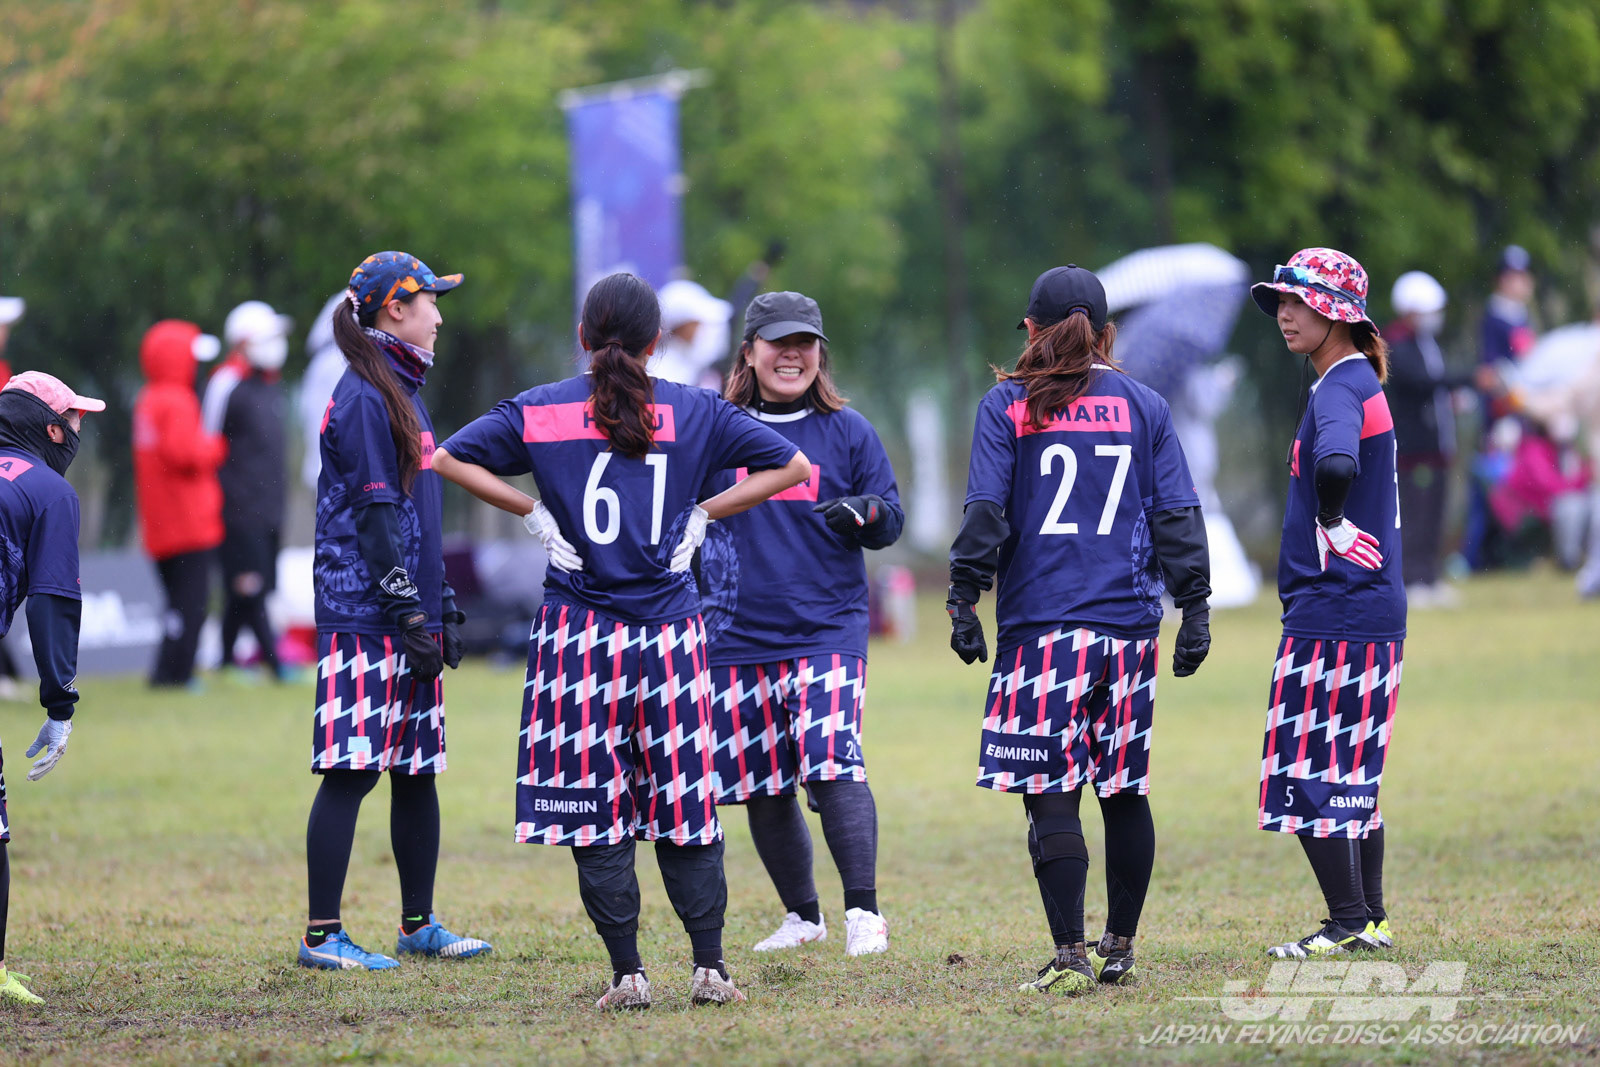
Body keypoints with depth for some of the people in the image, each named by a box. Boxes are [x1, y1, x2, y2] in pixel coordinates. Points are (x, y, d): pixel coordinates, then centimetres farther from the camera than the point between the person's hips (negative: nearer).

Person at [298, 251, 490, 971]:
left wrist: (443, 609, 21)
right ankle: (322, 935, -8)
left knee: (417, 771, 11)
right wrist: (410, 614, -17)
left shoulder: (403, 392, 19)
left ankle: (419, 926, 18)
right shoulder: (363, 397, -11)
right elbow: (374, 515, -16)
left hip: (409, 620, 10)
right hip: (364, 619, -10)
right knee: (352, 770, -9)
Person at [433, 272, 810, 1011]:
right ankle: (709, 966, 5)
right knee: (686, 804, 8)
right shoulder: (695, 411, 4)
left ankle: (627, 975, -1)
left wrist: (532, 512, 3)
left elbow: (449, 459, 1)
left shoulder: (540, 411, 3)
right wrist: (704, 513, 7)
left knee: (596, 807, 2)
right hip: (671, 631, 1)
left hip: (579, 635, -1)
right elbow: (790, 466, 7)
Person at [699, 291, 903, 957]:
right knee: (762, 787, 6)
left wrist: (866, 513, -15)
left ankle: (863, 911, -15)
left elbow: (890, 520, 9)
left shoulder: (847, 432, 5)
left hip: (827, 628, -2)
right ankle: (801, 916, 21)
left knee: (834, 764, -19)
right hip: (737, 635, 2)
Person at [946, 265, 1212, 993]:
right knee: (1125, 789, 13)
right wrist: (1194, 607, 11)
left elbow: (985, 514, -4)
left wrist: (964, 601, 0)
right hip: (1129, 621, 3)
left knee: (1051, 795, -5)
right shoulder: (1144, 406, 9)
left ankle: (1070, 955, -12)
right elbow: (1177, 516, 7)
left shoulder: (1007, 406, 1)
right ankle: (1118, 950, 18)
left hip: (1041, 620, -3)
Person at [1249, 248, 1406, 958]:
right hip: (1371, 609, 10)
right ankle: (1369, 918, 21)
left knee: (1308, 772, -6)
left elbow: (1337, 464, -35)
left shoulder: (1342, 388, -15)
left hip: (1336, 609, -10)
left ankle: (1348, 922, -5)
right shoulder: (1355, 382, 16)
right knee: (1348, 776, 16)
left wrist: (1332, 525, -19)